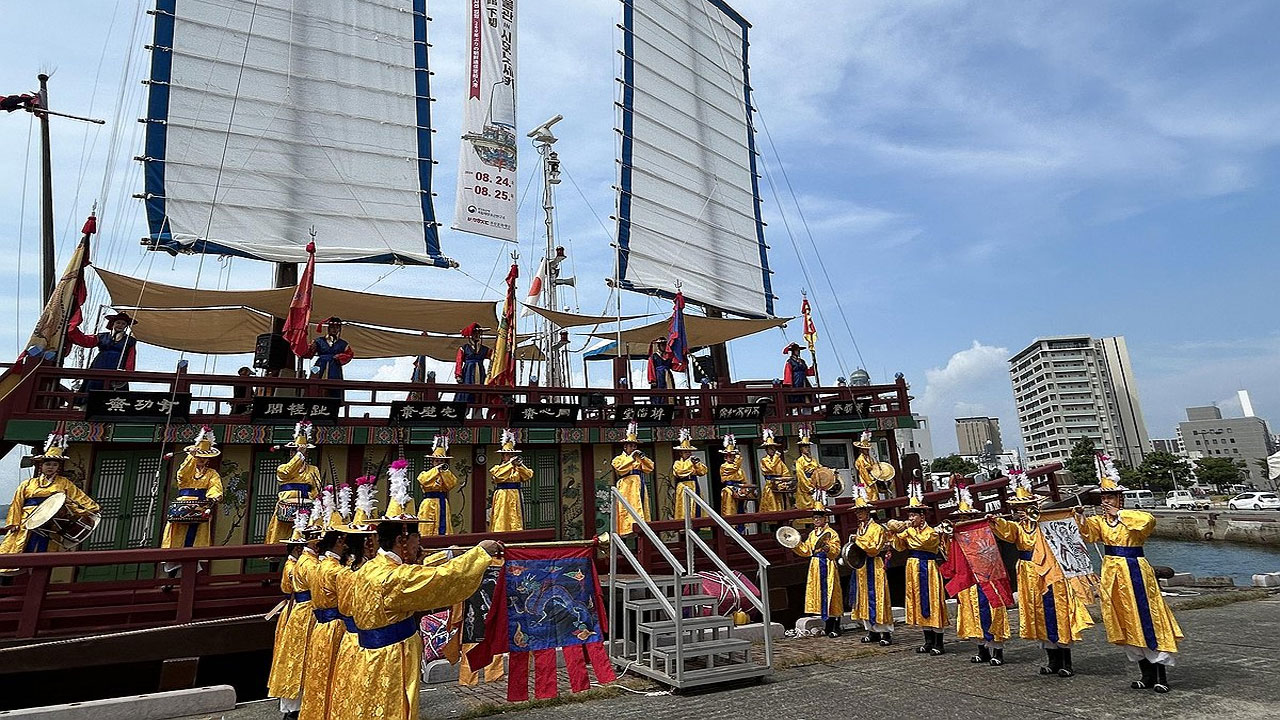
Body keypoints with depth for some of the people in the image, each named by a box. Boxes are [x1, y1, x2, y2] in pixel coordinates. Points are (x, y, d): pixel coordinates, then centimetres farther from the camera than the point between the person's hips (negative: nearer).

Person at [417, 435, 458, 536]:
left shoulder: (447, 474, 14)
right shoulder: (426, 472, 6)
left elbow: (452, 484, -4)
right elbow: (422, 479, -18)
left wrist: (445, 471, -9)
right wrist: (436, 469, -15)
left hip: (442, 504, 3)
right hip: (429, 504, -3)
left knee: (443, 526, 0)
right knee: (428, 528, -7)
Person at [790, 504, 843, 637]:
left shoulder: (831, 533, -6)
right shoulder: (812, 534, 15)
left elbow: (836, 551, -14)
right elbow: (806, 550, 16)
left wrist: (827, 547, -32)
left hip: (827, 567, -7)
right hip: (815, 568, 7)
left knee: (829, 594, -6)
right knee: (819, 594, 8)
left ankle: (835, 628, 0)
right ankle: (827, 627, 16)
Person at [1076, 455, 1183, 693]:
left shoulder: (1133, 517, -6)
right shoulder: (1100, 520, 7)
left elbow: (1149, 519, -27)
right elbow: (1089, 533, -10)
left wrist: (1119, 514, -24)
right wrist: (1081, 518, -26)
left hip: (1134, 571, -5)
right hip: (1112, 573, 5)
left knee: (1146, 620, -3)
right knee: (1126, 625, 10)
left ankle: (1162, 675, 6)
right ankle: (1147, 674, 21)